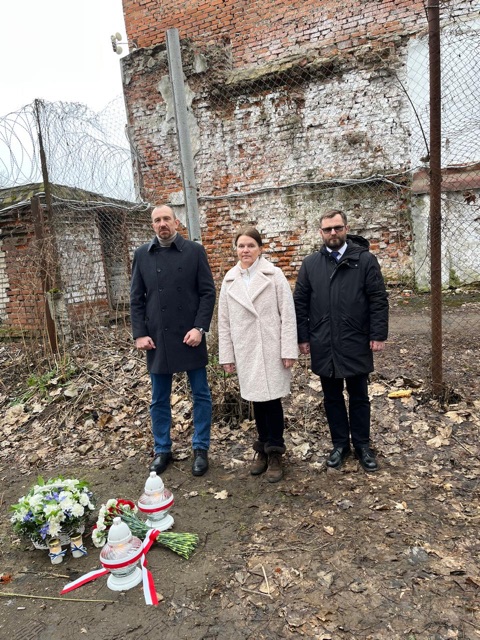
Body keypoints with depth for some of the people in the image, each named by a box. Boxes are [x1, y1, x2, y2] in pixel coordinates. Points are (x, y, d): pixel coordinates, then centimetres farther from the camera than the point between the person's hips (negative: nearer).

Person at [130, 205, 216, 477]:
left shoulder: (195, 251, 0)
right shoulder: (142, 255, 6)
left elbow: (208, 292, -3)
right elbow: (136, 299, 6)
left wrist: (200, 328, -12)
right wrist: (139, 334, -3)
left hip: (190, 337, -1)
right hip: (157, 339, 2)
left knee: (201, 395, 8)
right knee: (159, 400, 12)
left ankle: (201, 449, 24)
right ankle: (162, 450, 28)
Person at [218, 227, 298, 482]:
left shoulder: (274, 274, -3)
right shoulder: (229, 280, 6)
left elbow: (287, 313, -6)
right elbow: (224, 321, 8)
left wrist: (289, 350, -10)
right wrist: (226, 355, 6)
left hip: (271, 349, -3)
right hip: (246, 351, 3)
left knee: (272, 400, 2)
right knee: (257, 401, 12)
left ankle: (275, 453, 18)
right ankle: (263, 449, 28)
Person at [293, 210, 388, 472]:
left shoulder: (365, 259, -2)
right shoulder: (310, 264, 4)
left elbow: (379, 300, -4)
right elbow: (300, 303, 5)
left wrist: (378, 335, -9)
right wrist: (303, 337, 1)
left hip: (356, 344, -2)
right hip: (324, 346, 2)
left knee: (359, 397, 11)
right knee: (332, 397, 13)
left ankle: (362, 445, 27)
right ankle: (340, 444, 29)